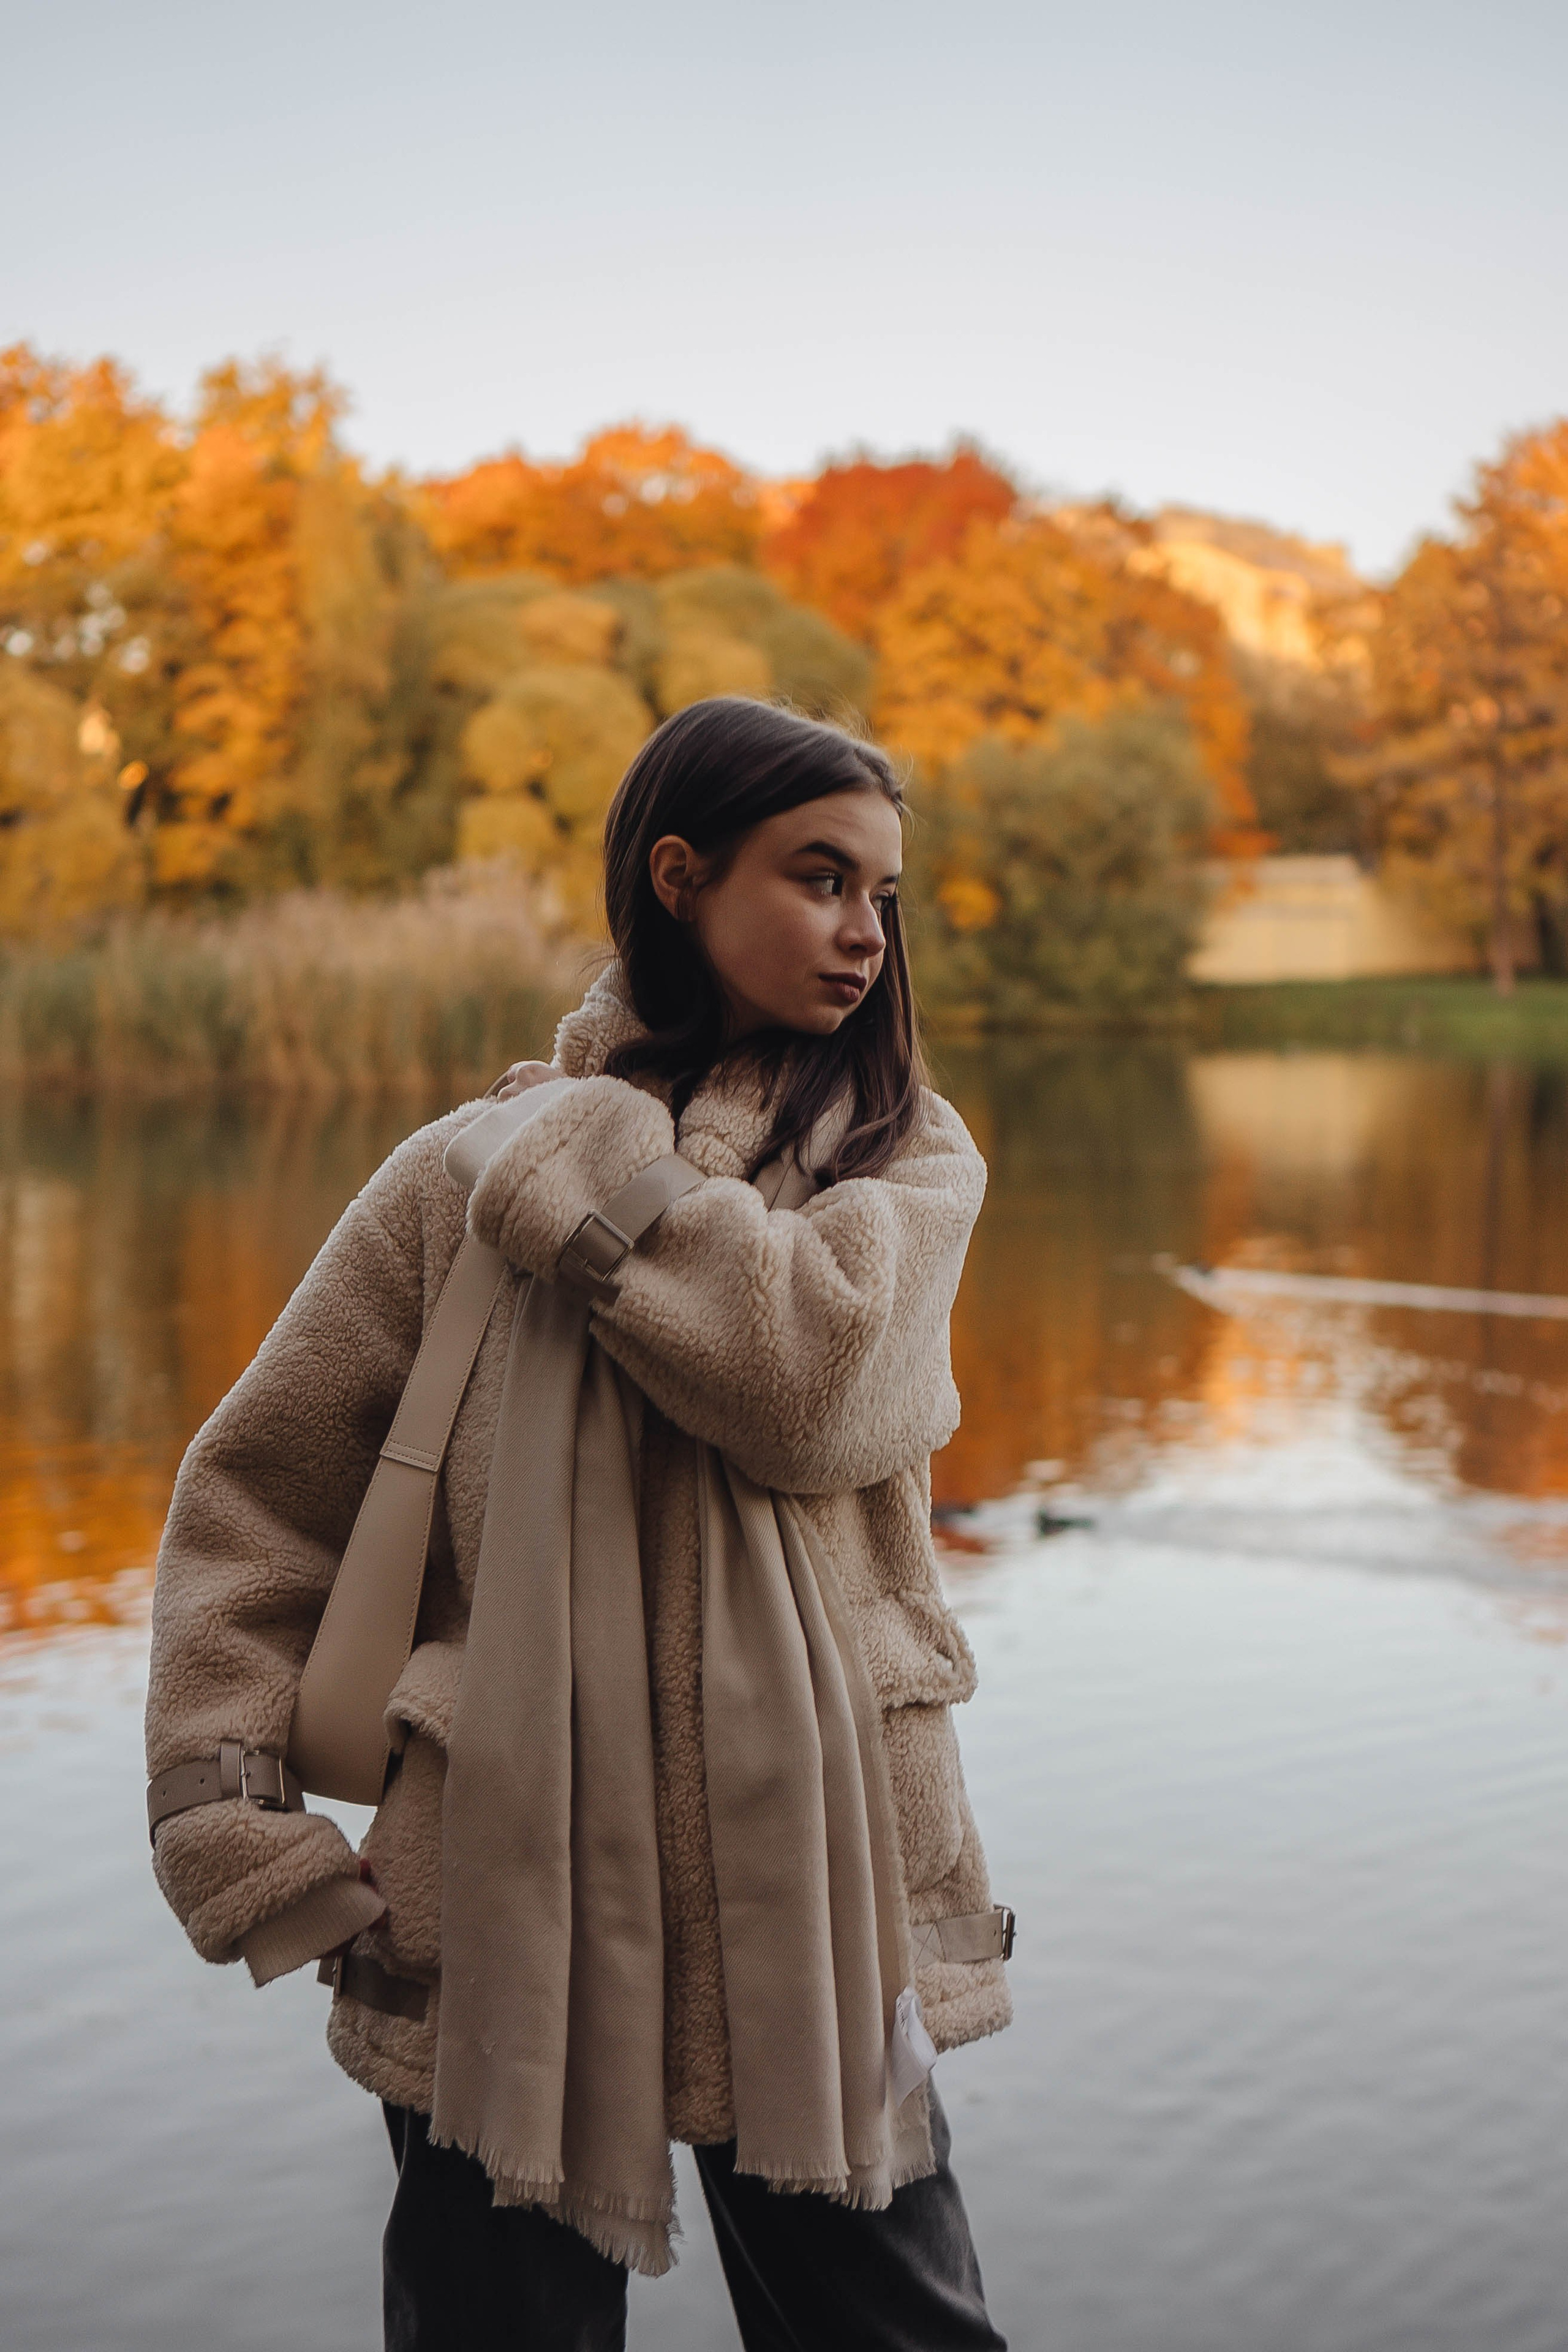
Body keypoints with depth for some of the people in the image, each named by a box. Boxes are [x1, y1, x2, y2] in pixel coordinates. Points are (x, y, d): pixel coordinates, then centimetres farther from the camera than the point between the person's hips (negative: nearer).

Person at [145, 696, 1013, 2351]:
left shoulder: (906, 1154, 4)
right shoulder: (465, 1172, 3)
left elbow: (820, 1379, -18)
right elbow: (257, 1489, 7)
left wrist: (580, 1167, -11)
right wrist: (226, 1803, -3)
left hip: (811, 1895, 1)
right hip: (513, 1898, 0)